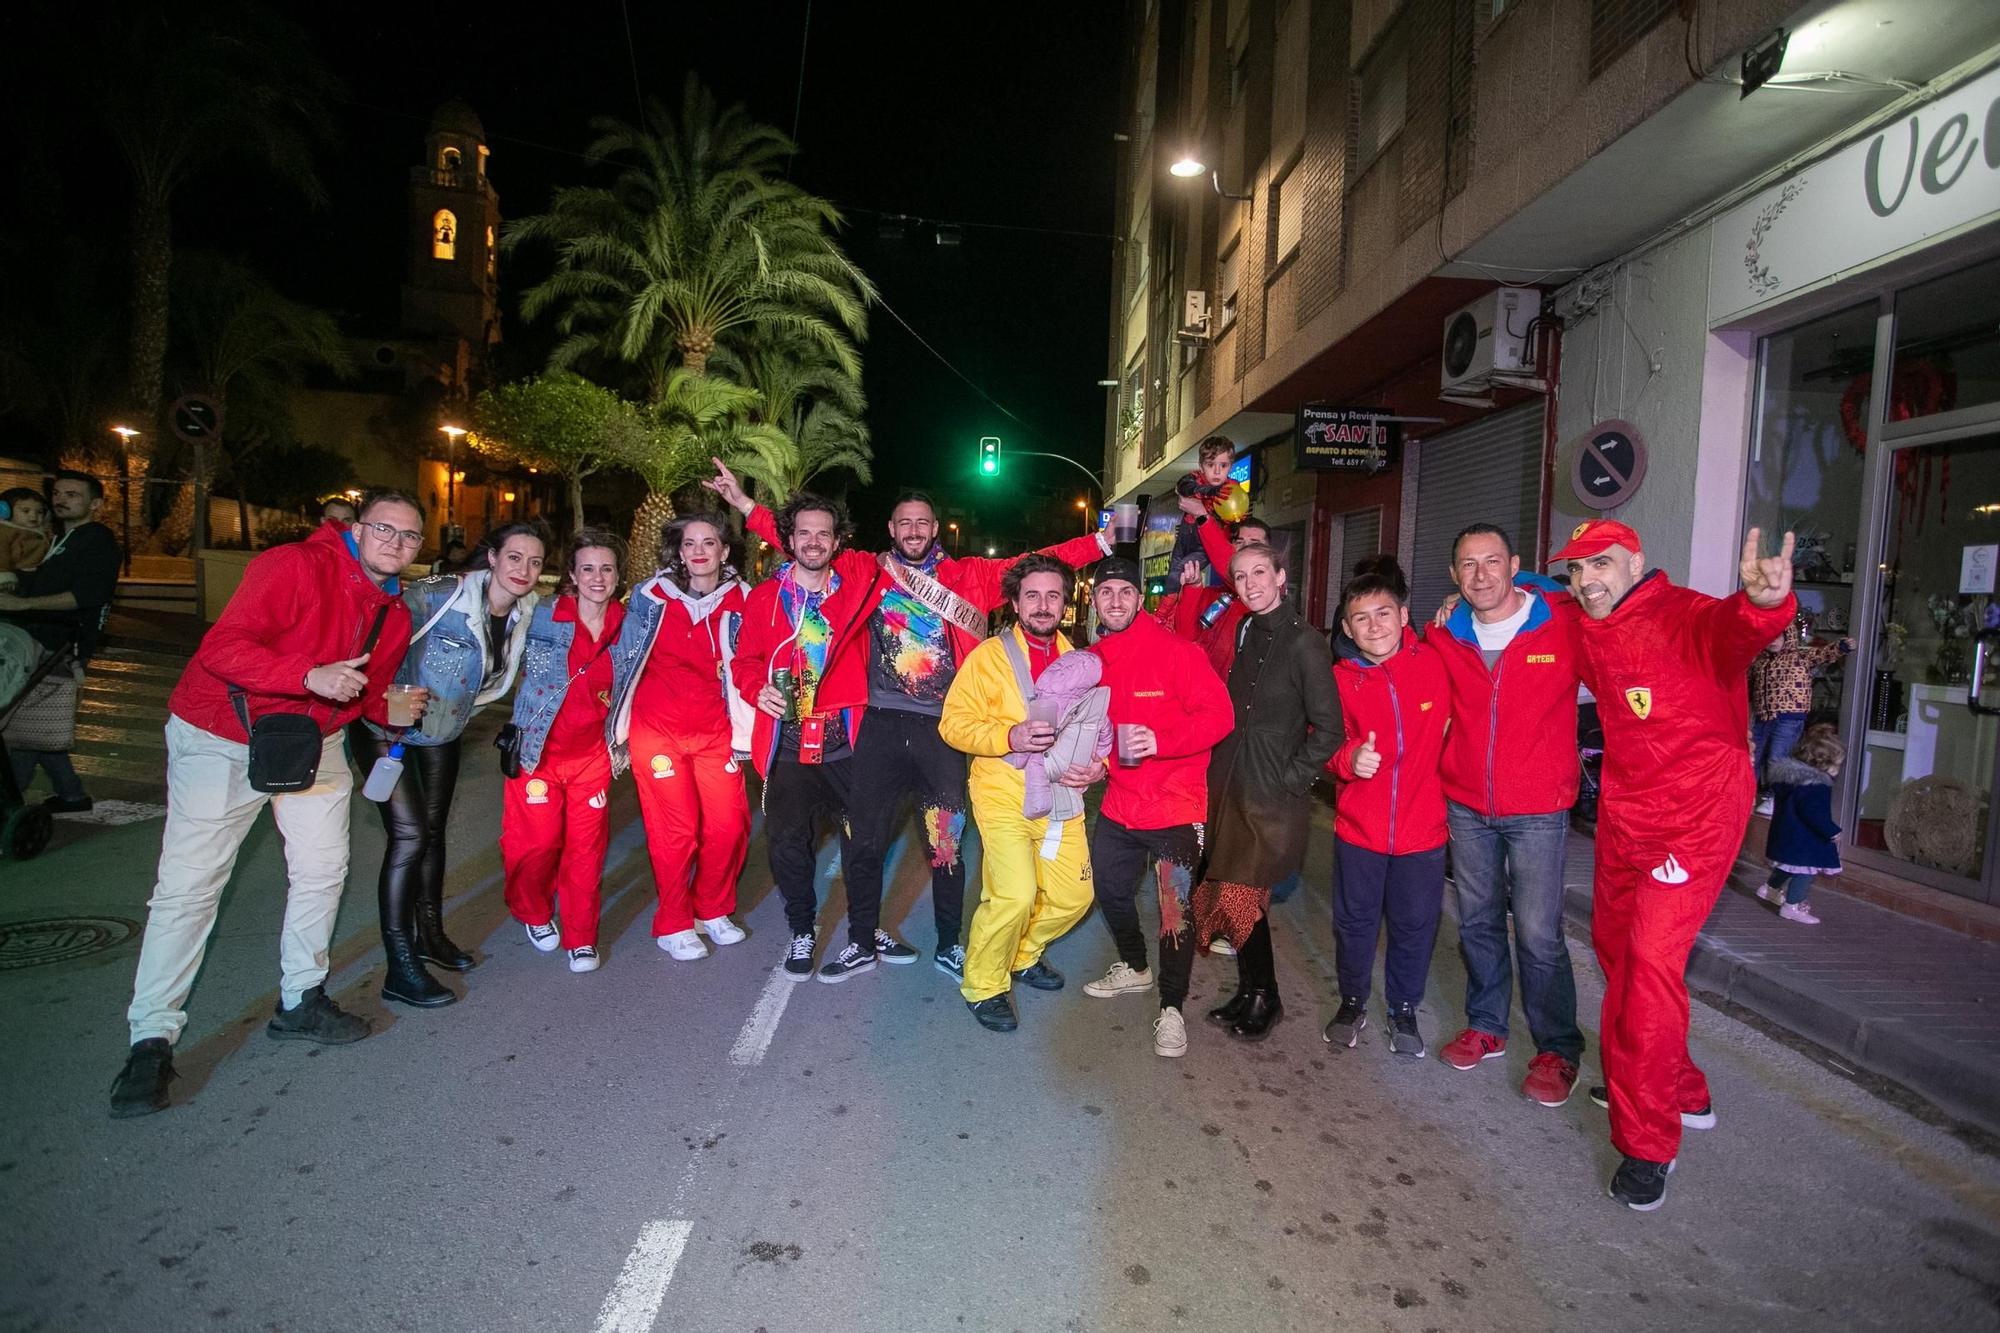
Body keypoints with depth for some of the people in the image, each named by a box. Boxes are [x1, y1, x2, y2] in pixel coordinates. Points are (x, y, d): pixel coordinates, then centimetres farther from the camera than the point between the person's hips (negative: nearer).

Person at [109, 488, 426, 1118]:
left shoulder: (395, 616, 2)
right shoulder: (294, 566, -21)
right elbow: (222, 647, -29)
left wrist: (394, 707, -6)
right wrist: (311, 676, -41)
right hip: (222, 740, -6)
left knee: (323, 870, 9)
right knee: (189, 886, -6)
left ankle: (300, 1001, 27)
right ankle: (151, 1038, 5)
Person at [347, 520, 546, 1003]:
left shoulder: (525, 615, -7)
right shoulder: (440, 596, -26)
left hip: (444, 731, 7)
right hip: (387, 728, -6)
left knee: (434, 831, 17)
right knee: (409, 835, -13)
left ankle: (430, 934, 34)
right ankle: (399, 967, -5)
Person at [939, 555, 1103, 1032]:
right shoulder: (988, 656, -6)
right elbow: (953, 723, -9)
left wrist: (1096, 765, -5)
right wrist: (1009, 737, -24)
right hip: (1004, 797, -5)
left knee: (1072, 895, 9)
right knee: (1014, 895, -18)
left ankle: (1022, 956, 37)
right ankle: (983, 987, 7)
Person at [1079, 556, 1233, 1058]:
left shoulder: (1176, 652, -15)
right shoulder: (1092, 660, 5)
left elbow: (1218, 715, -20)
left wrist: (1160, 741, -32)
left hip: (1175, 806, -7)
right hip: (1119, 804, 7)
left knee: (1175, 908, -1)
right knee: (1110, 889, 21)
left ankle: (1172, 1008, 18)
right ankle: (1134, 967, 48)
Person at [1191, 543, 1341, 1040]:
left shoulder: (1303, 641, -11)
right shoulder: (1244, 633, 9)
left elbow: (1328, 728, -11)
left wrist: (1289, 779, -10)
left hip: (1271, 793, -6)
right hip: (1229, 784, 6)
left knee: (1239, 898, -4)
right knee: (1233, 895, 10)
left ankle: (1264, 998, 17)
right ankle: (1250, 991, 27)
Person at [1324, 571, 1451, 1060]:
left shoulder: (1432, 662, -7)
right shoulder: (1340, 678, -8)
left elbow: (1448, 724, 6)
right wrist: (1349, 759, -28)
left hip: (1423, 824, 0)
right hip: (1358, 826, 0)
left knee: (1415, 923, 12)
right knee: (1354, 919, 13)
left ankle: (1404, 1009, 35)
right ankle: (1352, 1001, 36)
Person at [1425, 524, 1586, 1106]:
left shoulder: (1564, 629, -9)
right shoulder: (1442, 637, 1)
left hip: (1538, 809, -3)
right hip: (1465, 806, 4)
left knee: (1538, 933, -1)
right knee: (1477, 922, 14)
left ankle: (1558, 1049, 17)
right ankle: (1486, 1027, 31)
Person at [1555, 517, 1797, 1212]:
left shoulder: (1684, 616, -18)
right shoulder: (1582, 628, 4)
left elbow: (1729, 631, -43)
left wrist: (1762, 605, -65)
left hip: (1697, 815, -8)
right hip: (1623, 811, 8)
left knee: (1651, 958, -13)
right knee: (1615, 945, 18)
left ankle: (1647, 1144, 2)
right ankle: (1679, 1090, 40)